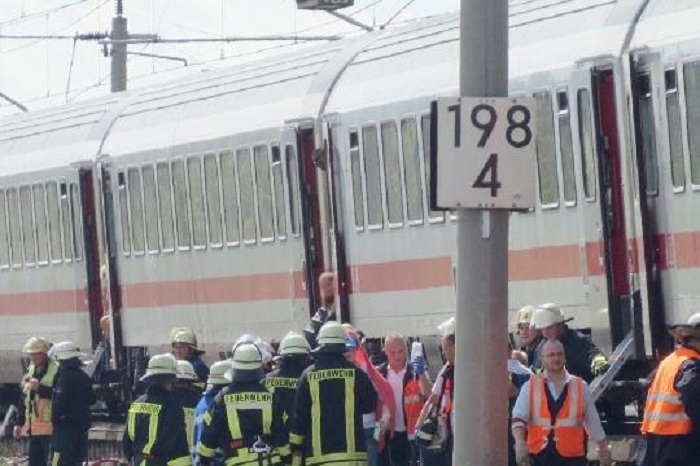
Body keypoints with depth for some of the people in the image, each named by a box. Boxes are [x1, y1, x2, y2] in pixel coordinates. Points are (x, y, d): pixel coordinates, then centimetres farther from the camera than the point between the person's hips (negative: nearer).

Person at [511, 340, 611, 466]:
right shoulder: (530, 387, 3)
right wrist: (520, 443, -22)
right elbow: (519, 418, -6)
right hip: (539, 456, 0)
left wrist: (604, 449, 14)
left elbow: (593, 421, 12)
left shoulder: (580, 387, 6)